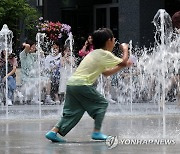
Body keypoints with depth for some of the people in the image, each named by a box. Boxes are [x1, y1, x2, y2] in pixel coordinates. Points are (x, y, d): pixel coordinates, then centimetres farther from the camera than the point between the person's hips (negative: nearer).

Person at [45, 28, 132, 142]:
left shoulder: (95, 53, 25)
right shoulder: (105, 54, -3)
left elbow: (106, 73, 28)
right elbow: (124, 61, -2)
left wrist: (122, 66, 25)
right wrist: (125, 49, 17)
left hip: (71, 83, 8)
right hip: (82, 84, -8)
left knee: (72, 111, 9)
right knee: (101, 104, 6)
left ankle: (54, 131, -3)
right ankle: (97, 132, 3)